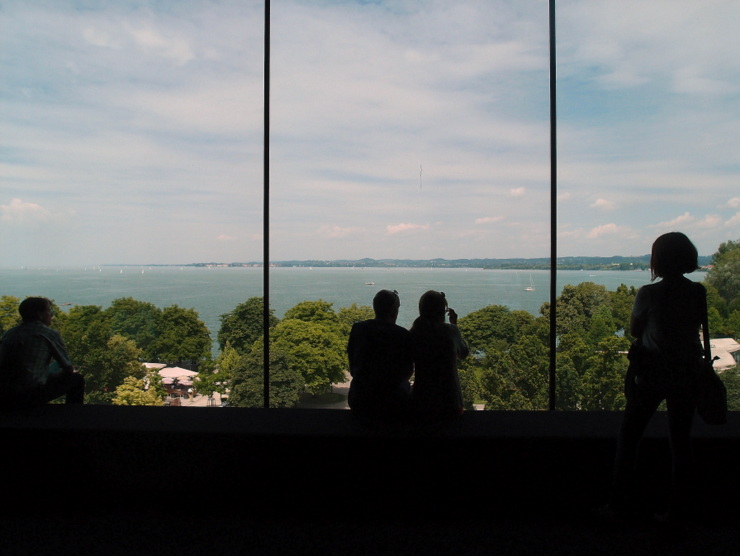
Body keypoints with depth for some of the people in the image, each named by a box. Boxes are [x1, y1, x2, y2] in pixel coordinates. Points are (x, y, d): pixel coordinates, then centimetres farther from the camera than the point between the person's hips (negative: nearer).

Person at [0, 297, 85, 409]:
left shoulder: (10, 333, 12)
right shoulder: (50, 334, -4)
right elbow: (69, 369, 3)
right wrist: (72, 372, 28)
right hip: (30, 398, -7)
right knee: (77, 379, 11)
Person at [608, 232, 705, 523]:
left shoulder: (648, 293, -13)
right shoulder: (698, 292, -3)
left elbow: (634, 331, -2)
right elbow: (697, 325, 8)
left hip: (652, 373, -4)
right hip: (687, 372, 4)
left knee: (629, 436, 9)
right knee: (681, 439, 13)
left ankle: (622, 501, 15)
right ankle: (679, 507, 20)